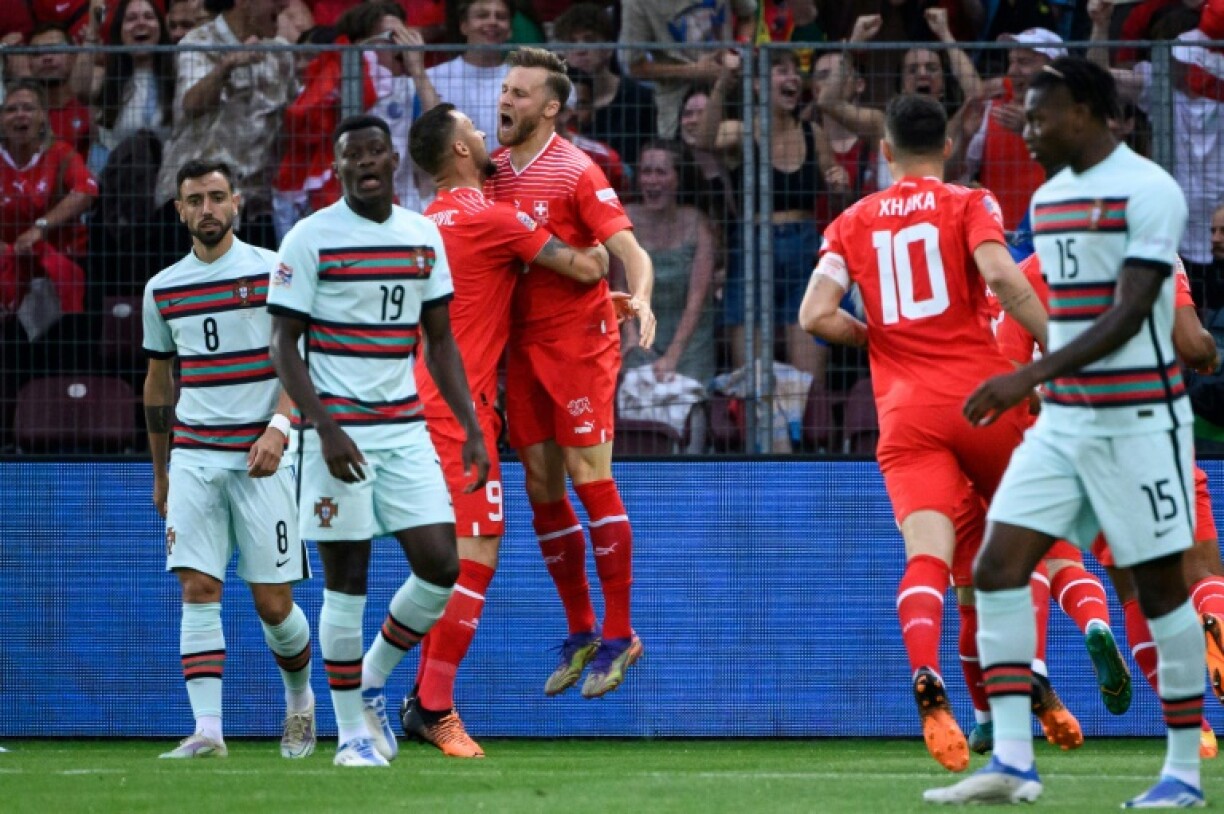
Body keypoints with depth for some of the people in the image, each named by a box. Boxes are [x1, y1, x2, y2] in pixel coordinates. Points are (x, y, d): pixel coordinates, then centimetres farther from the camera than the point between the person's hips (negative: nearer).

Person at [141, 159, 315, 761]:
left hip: (261, 457, -3)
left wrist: (277, 428, -19)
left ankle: (300, 699, 26)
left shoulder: (272, 271, -1)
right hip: (193, 457, 3)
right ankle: (207, 729, -14)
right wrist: (160, 474, 22)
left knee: (272, 603, -1)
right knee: (198, 591, -11)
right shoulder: (163, 289, 11)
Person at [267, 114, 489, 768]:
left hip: (404, 429, 5)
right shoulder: (310, 239, -5)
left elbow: (440, 342, 16)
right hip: (337, 429, -5)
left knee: (439, 565, -3)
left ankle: (371, 684, 20)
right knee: (346, 578, -3)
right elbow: (284, 345, -7)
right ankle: (350, 732, 7)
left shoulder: (424, 236, 10)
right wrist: (325, 429, -17)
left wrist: (471, 428, 7)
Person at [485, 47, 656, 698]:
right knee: (541, 488, 7)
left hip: (579, 339, -7)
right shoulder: (495, 170, 9)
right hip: (523, 344, 7)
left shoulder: (576, 172, -10)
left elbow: (629, 251, -16)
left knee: (590, 479, -7)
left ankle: (618, 636, -1)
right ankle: (580, 631, 18)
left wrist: (640, 300, -34)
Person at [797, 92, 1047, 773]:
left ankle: (927, 680, -38)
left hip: (904, 410, 1)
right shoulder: (969, 205, 4)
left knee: (927, 554, -12)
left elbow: (816, 315, 4)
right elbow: (1001, 274, -15)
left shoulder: (853, 222, 13)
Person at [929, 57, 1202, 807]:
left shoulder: (1147, 191, -13)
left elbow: (1129, 312, -20)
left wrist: (1031, 376, -28)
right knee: (998, 564, -6)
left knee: (1159, 583, -1)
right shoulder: (1048, 199, 12)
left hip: (1138, 418, -8)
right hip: (1062, 418, 8)